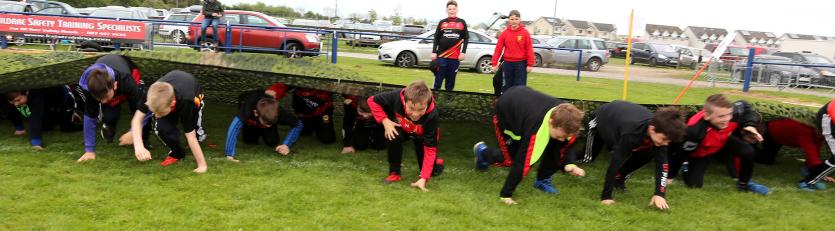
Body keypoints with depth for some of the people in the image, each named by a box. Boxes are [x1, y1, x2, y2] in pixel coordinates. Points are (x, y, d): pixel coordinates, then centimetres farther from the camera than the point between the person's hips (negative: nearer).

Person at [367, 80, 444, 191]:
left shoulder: (432, 115, -41)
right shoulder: (397, 97, -39)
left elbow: (430, 149, -35)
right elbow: (372, 101, -20)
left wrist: (423, 178, -40)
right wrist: (385, 121, -31)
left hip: (422, 135, -1)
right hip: (401, 128, 1)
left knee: (433, 171, -7)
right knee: (394, 137, -34)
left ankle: (435, 163, 31)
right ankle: (394, 172, -13)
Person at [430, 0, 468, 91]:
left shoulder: (462, 22, 9)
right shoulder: (442, 22, 9)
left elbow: (466, 38, 7)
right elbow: (436, 38, 8)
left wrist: (463, 52, -3)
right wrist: (434, 52, 0)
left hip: (455, 57, 0)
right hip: (441, 56, 0)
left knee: (451, 80, 4)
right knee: (438, 79, -1)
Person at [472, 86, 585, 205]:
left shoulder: (563, 118, -28)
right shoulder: (536, 128, -46)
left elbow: (565, 144, -7)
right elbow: (520, 162, -41)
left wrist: (568, 164, -27)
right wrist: (506, 194, -35)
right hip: (504, 112, -5)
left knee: (556, 147, -13)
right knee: (512, 159, -3)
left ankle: (542, 180, 9)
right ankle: (482, 151, 27)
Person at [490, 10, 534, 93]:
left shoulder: (525, 32, -4)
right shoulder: (505, 33, 2)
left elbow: (529, 49, -5)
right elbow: (498, 48, 2)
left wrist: (530, 64, -9)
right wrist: (494, 63, -1)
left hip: (521, 63, -2)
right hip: (507, 63, 3)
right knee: (506, 87, 10)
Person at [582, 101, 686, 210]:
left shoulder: (660, 129, -31)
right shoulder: (631, 133, -48)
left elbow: (662, 163, -25)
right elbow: (615, 163, -43)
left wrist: (660, 194, -35)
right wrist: (606, 196, -39)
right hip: (601, 117, -5)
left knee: (648, 153, -13)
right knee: (587, 158, 6)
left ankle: (618, 178, 4)